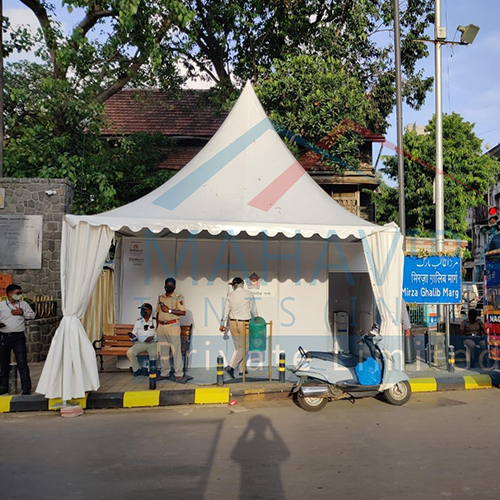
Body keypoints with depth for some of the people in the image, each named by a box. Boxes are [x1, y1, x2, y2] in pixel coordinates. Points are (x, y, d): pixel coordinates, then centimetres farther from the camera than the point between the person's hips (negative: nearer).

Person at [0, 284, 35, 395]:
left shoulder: (23, 304, 7)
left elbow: (32, 315, 9)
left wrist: (22, 313, -7)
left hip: (18, 337, -1)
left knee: (22, 363, -6)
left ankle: (26, 388, -2)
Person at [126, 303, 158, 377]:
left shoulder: (155, 321, 5)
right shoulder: (138, 321, 16)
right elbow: (134, 334, 16)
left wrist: (153, 337, -18)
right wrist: (132, 336, -7)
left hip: (152, 343, -3)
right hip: (140, 343, 3)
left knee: (154, 354, -33)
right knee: (129, 352, -22)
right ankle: (137, 369, 0)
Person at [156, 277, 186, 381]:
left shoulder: (178, 297, -2)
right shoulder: (160, 298, 15)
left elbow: (183, 312, -10)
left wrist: (169, 310, -14)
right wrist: (157, 326, 16)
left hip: (173, 327, -5)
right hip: (161, 327, 5)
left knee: (176, 350, -5)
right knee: (163, 351, 9)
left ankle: (178, 374, 1)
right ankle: (165, 373, 19)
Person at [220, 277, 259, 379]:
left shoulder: (230, 296, 2)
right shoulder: (249, 294, -5)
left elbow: (226, 311, 2)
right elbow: (254, 310, 0)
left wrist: (223, 324, 11)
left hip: (233, 323, 4)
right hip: (244, 324, -4)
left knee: (238, 347, 15)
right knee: (244, 347, 4)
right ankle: (231, 366, -9)